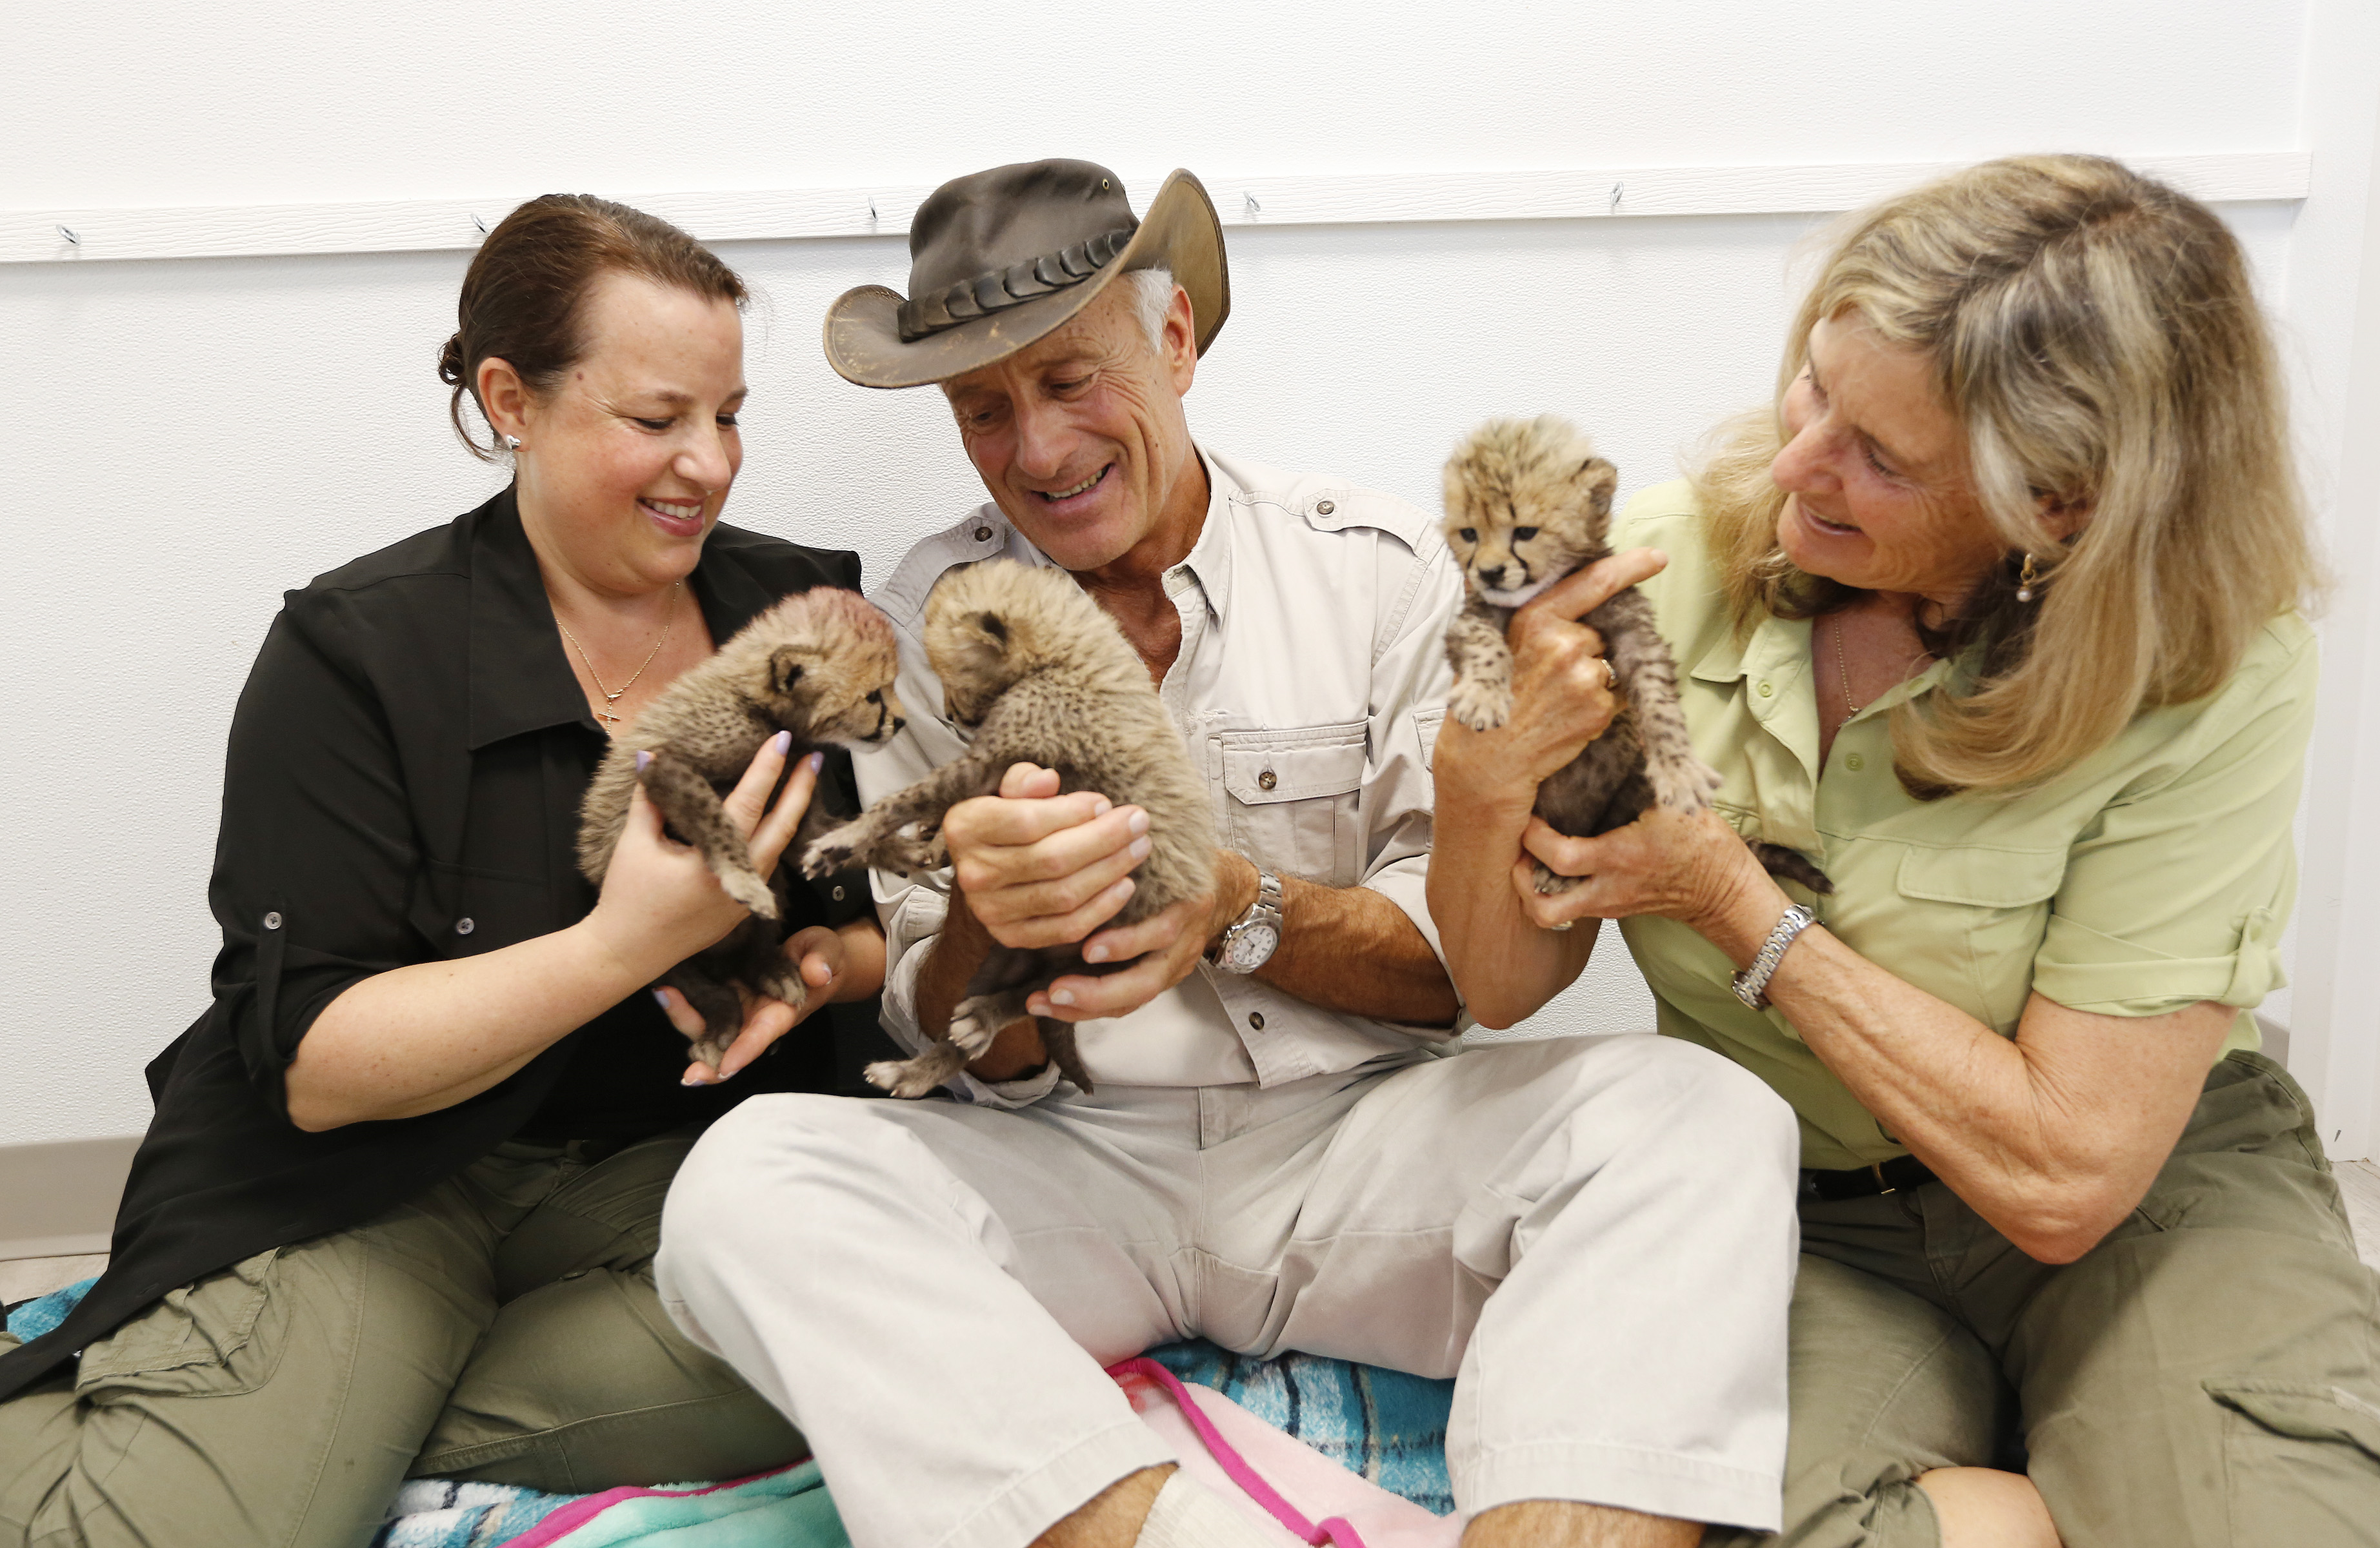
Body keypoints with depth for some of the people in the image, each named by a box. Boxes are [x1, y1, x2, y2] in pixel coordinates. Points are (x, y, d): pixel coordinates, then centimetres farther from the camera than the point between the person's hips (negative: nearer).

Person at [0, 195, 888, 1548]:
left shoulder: (805, 612, 4)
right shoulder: (358, 652, -7)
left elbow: (900, 930, 10)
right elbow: (312, 1065, -13)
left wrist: (828, 964, -15)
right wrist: (630, 942, -26)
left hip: (678, 1146, 4)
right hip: (372, 1180, -3)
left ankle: (324, 1438, -14)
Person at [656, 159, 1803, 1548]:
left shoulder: (1379, 570, 0)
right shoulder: (936, 620, 2)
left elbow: (1469, 961, 0)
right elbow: (965, 1054, 2)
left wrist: (1235, 907, -19)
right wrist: (984, 917, -23)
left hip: (1361, 1145, 0)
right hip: (1077, 1169, 1)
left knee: (1700, 1118, -26)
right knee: (746, 1185, -27)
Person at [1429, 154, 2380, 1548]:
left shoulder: (2214, 683, -19)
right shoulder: (1681, 563, -11)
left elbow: (2063, 1177, -19)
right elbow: (1506, 987, -4)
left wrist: (1742, 907, -20)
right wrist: (1479, 783, -26)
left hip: (2150, 1190, -1)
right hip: (1795, 1224, 2)